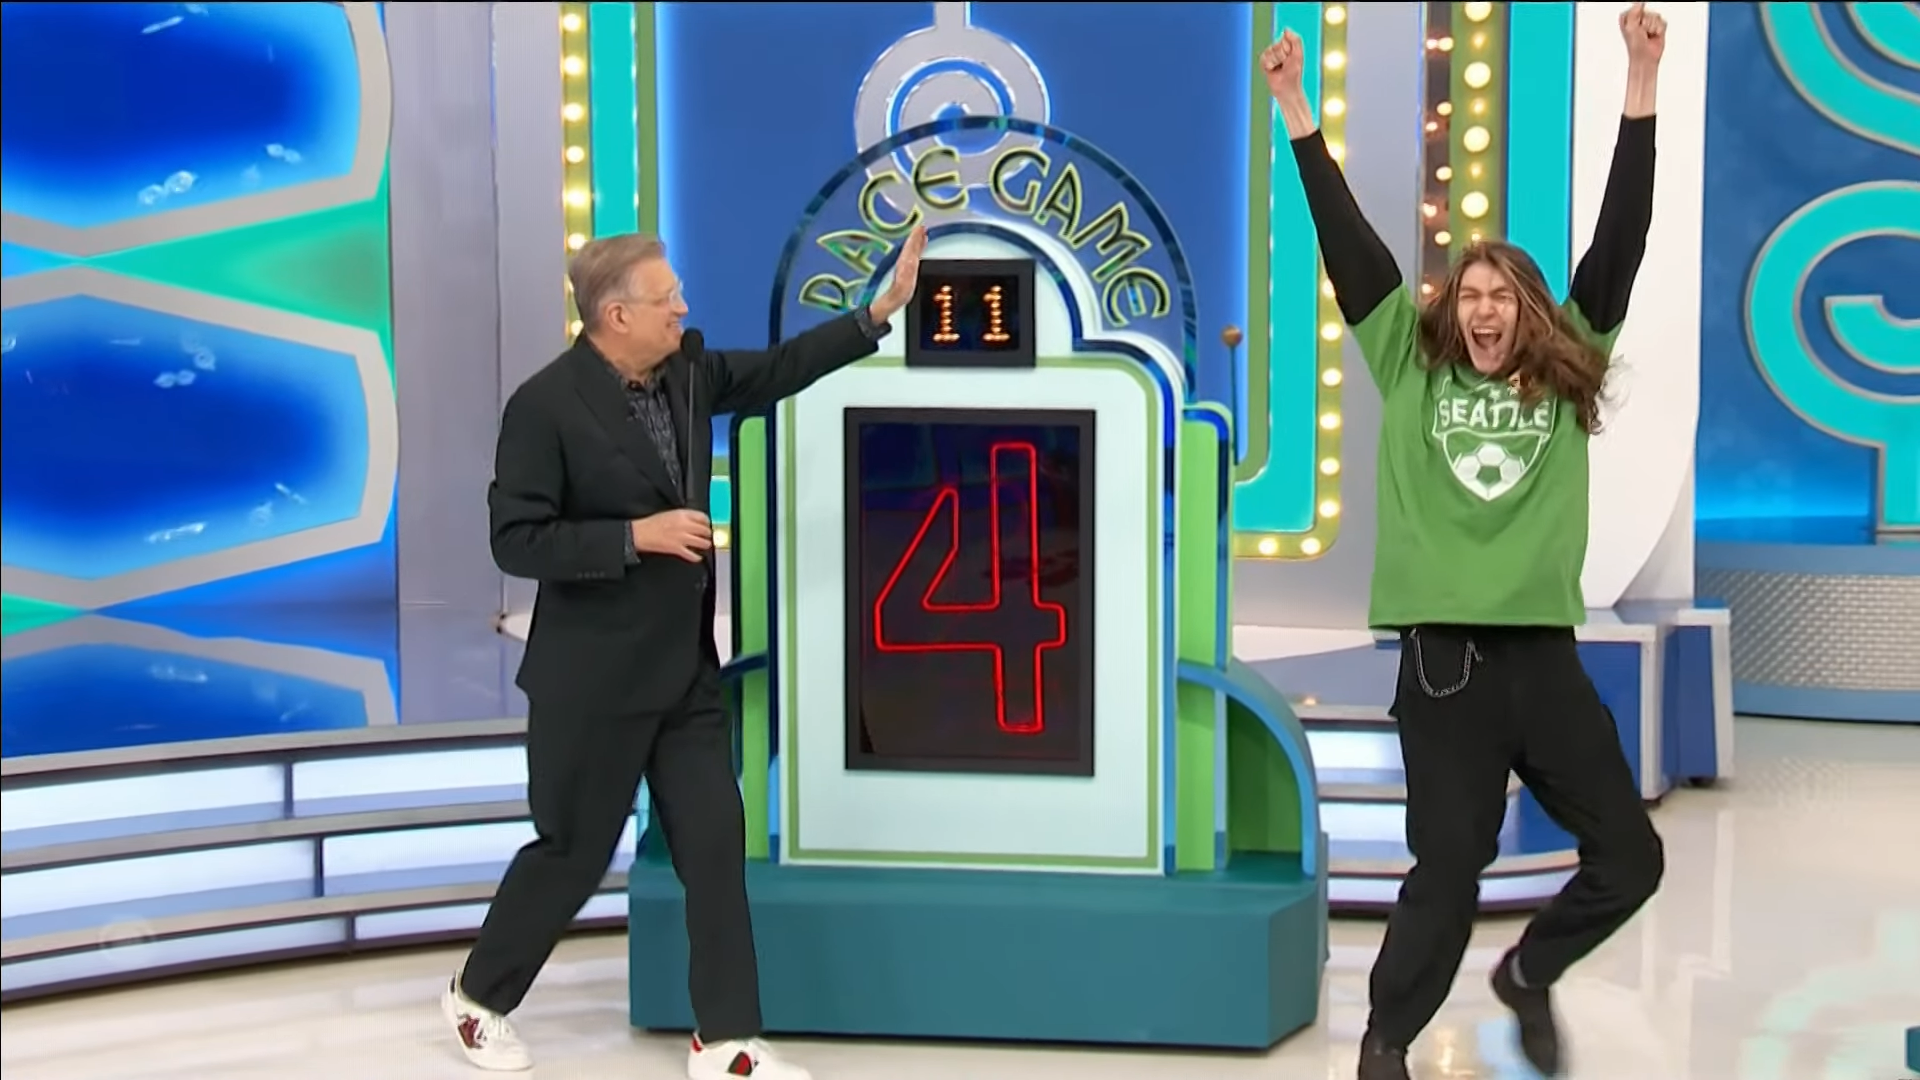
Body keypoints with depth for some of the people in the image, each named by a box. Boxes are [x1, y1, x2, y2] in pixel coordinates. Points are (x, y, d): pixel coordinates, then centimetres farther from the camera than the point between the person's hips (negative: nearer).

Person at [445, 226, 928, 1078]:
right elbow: (517, 542, -19)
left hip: (685, 670, 7)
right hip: (594, 679, -6)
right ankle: (478, 995, 30)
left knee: (715, 845, 5)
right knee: (573, 850, 6)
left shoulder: (686, 370, 2)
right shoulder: (545, 405, -17)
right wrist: (638, 536, -23)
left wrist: (882, 310, 4)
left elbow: (777, 371, 12)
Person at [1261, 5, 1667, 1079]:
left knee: (1631, 854, 5)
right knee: (1448, 869, 1)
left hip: (1545, 655, 2)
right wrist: (1298, 111, -1)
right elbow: (1350, 248, 2)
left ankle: (1529, 971, 32)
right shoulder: (1414, 372, 5)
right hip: (1444, 659, -2)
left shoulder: (1565, 378, 7)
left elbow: (1621, 241, 3)